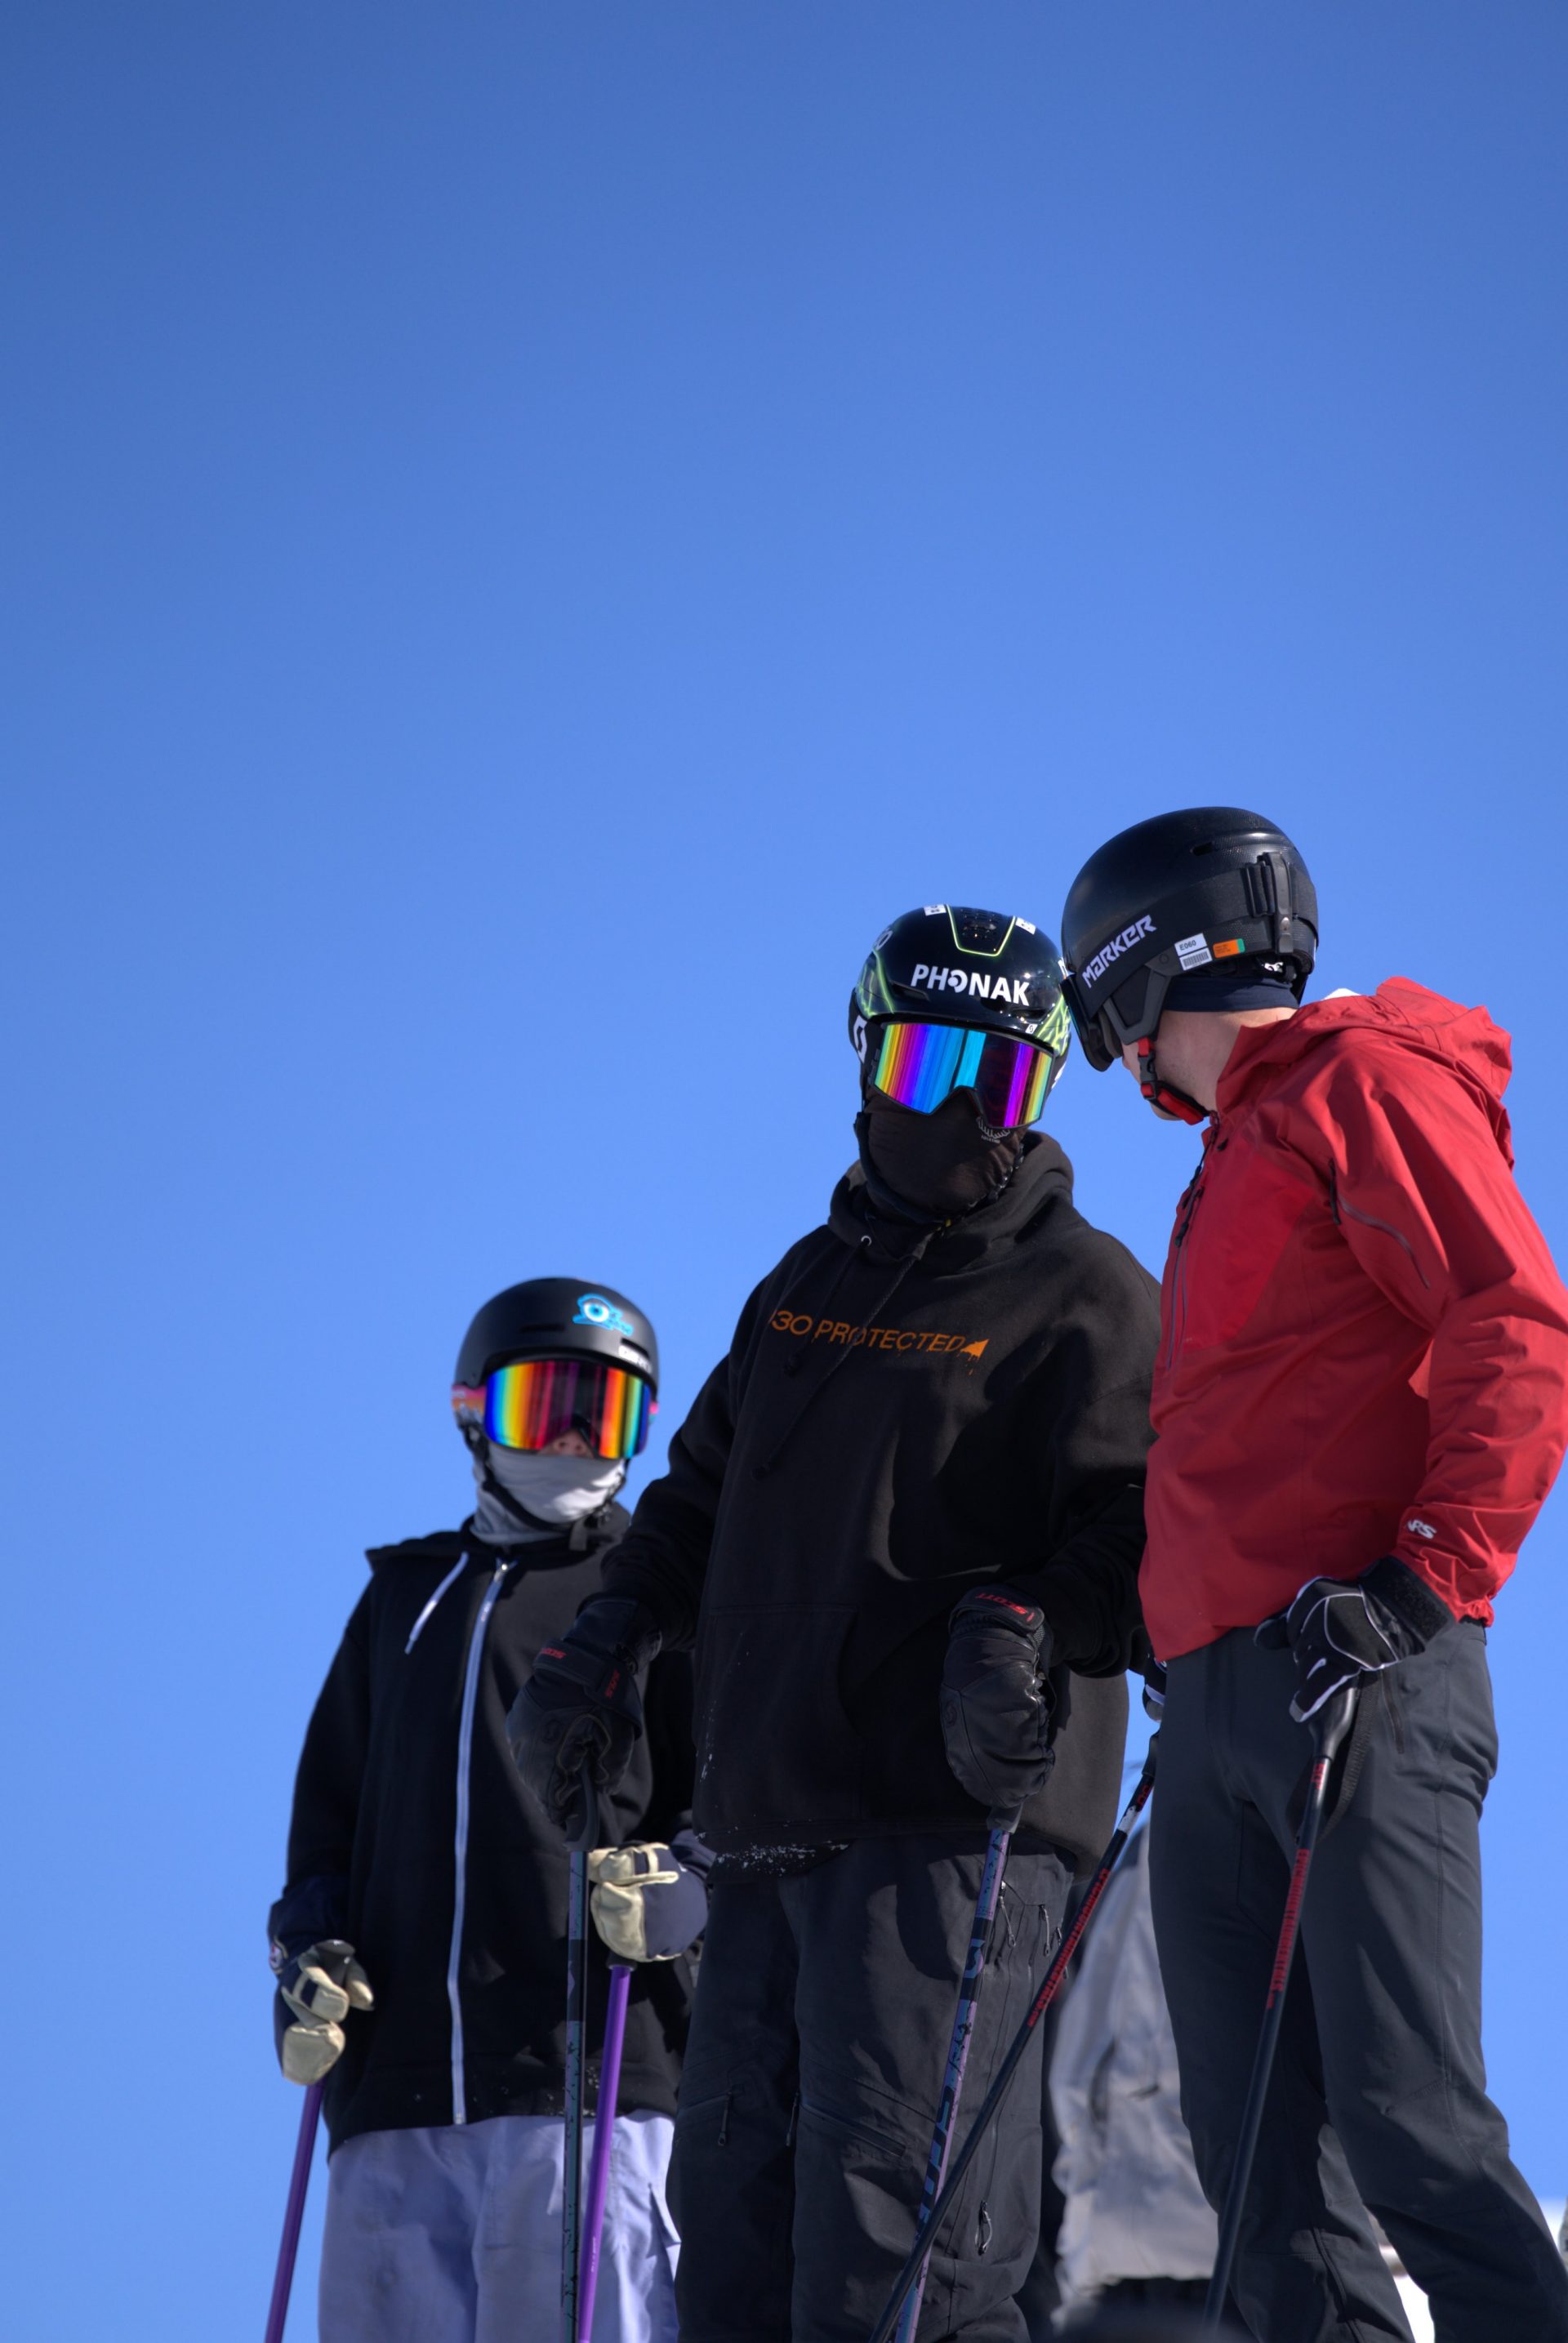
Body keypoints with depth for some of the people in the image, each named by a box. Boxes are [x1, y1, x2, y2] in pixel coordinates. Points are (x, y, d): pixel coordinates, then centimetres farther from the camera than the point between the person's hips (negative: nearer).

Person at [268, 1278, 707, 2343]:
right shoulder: (405, 1594, 25)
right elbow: (330, 1799, 26)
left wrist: (675, 1893, -17)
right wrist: (311, 1958, 9)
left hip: (585, 2065, -4)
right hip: (396, 2072, 4)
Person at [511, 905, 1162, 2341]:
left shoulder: (1087, 1298, 1)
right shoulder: (808, 1287, 22)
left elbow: (1142, 1527, -10)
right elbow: (707, 1491, 31)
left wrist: (1026, 1624, -26)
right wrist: (606, 1642, 18)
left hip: (950, 1830, -7)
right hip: (769, 1826, 8)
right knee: (737, 2218, 7)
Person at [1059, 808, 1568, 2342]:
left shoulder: (1368, 1082, 0)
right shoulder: (1241, 1150, 28)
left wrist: (1427, 1577, -20)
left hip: (1358, 1686, -9)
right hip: (1220, 1698, 9)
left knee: (1406, 2118, -17)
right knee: (1262, 2157, 2)